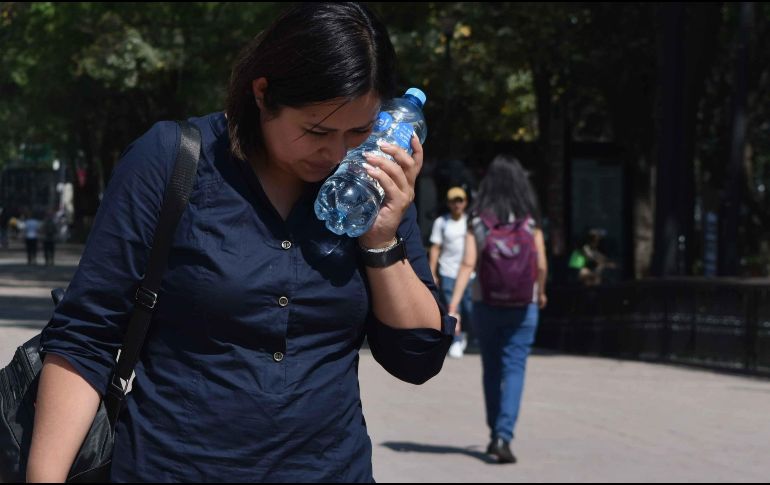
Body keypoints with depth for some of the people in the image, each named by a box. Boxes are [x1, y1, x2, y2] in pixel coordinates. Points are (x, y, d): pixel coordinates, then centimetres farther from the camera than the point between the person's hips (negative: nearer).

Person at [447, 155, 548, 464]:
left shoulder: (477, 219, -2)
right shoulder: (530, 220, -3)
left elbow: (468, 264, -10)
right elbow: (541, 265, -1)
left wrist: (453, 305, -13)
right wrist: (540, 293, 18)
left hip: (487, 305, 2)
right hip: (522, 306, -1)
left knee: (491, 370, 15)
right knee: (514, 370, -2)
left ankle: (495, 435, 25)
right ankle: (504, 435, -17)